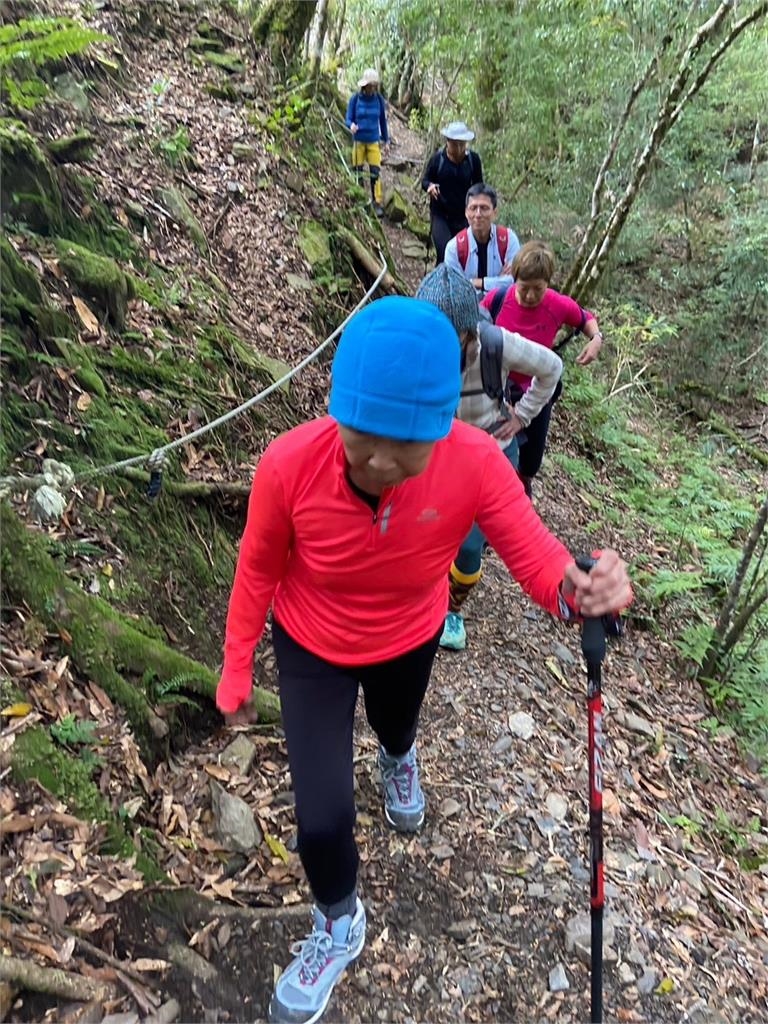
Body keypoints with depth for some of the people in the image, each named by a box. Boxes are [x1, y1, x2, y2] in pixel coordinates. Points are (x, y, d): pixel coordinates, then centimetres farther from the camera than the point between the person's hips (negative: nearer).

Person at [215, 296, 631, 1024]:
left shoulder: (475, 464, -35)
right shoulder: (289, 464, -35)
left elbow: (539, 560, -28)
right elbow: (258, 568, -17)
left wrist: (581, 591, -53)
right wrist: (236, 664, -4)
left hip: (408, 641, 1)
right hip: (311, 647, -1)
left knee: (396, 733, 34)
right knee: (322, 818, 2)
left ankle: (397, 761, 76)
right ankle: (338, 925, 39)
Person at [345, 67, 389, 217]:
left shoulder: (379, 99, -2)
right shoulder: (355, 98, -7)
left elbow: (382, 119, 9)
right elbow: (348, 118, -4)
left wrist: (386, 139, 12)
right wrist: (351, 125, -28)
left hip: (373, 141, 1)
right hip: (358, 140, 0)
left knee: (375, 172, -8)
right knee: (358, 172, 5)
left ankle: (378, 203, -3)